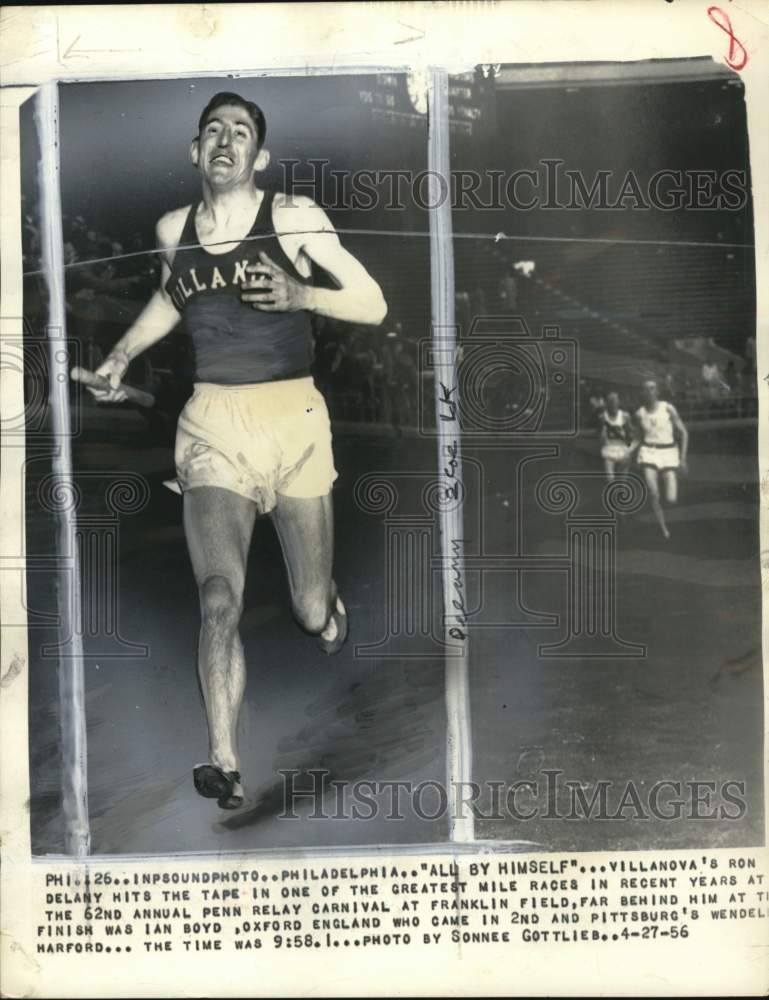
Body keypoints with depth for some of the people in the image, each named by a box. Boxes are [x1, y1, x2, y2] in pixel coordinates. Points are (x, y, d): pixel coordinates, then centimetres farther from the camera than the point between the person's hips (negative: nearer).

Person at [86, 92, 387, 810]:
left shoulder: (293, 217, -1)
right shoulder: (173, 230, 10)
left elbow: (373, 306, 1)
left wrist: (302, 296, -16)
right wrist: (121, 355, 17)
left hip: (294, 419, -1)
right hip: (212, 426, 2)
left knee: (313, 614, 6)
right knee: (219, 597, -18)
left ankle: (324, 606, 44)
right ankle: (224, 764, -9)